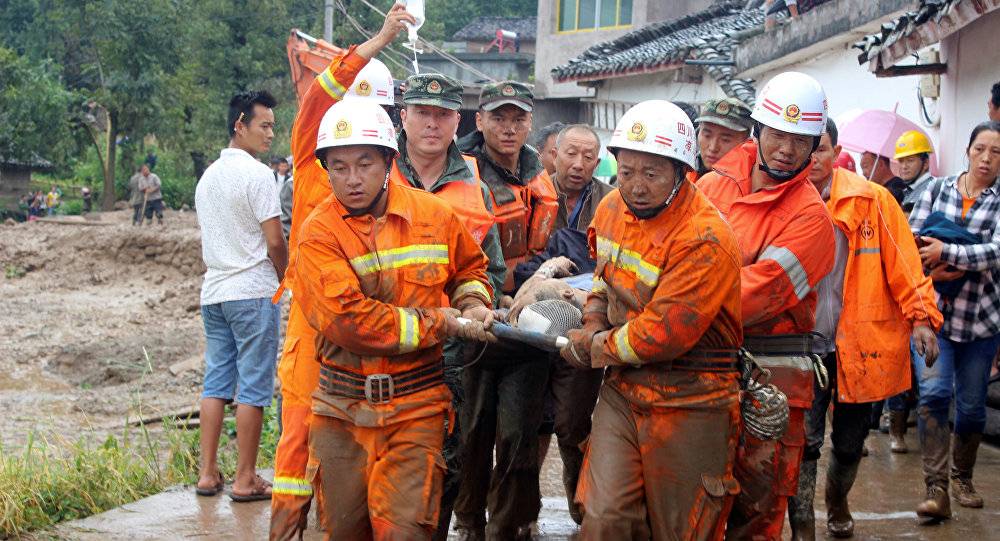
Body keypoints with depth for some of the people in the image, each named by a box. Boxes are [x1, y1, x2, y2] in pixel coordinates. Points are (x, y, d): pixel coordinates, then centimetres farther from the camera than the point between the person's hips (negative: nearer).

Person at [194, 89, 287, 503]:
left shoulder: (208, 177, 14)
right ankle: (245, 480, -1)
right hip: (253, 291, -8)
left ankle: (208, 473, 12)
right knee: (254, 387, -3)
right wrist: (284, 277, 5)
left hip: (213, 292, 8)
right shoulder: (256, 174, -12)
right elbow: (275, 241, -14)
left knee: (216, 383, 11)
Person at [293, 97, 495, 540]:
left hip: (415, 404, 0)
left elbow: (471, 267, 24)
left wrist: (473, 305, 1)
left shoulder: (433, 214, 3)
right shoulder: (319, 233, -8)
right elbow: (350, 321, -20)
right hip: (343, 406, 0)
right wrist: (446, 323, -14)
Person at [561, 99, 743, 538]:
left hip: (687, 404, -6)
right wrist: (593, 322, 5)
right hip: (622, 391, 6)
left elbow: (661, 333, -23)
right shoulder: (613, 208, 3)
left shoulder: (704, 240, -22)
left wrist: (592, 348, -9)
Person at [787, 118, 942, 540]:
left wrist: (921, 316, -11)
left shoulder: (871, 200, -5)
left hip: (858, 345, 1)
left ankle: (837, 502, 44)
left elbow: (902, 263, -5)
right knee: (804, 442, -7)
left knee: (849, 443, 16)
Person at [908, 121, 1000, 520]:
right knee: (933, 392, -15)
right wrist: (931, 270, -15)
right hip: (933, 310, 0)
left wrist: (945, 254, -21)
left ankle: (963, 477, 32)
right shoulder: (937, 191, 5)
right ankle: (936, 488, -15)